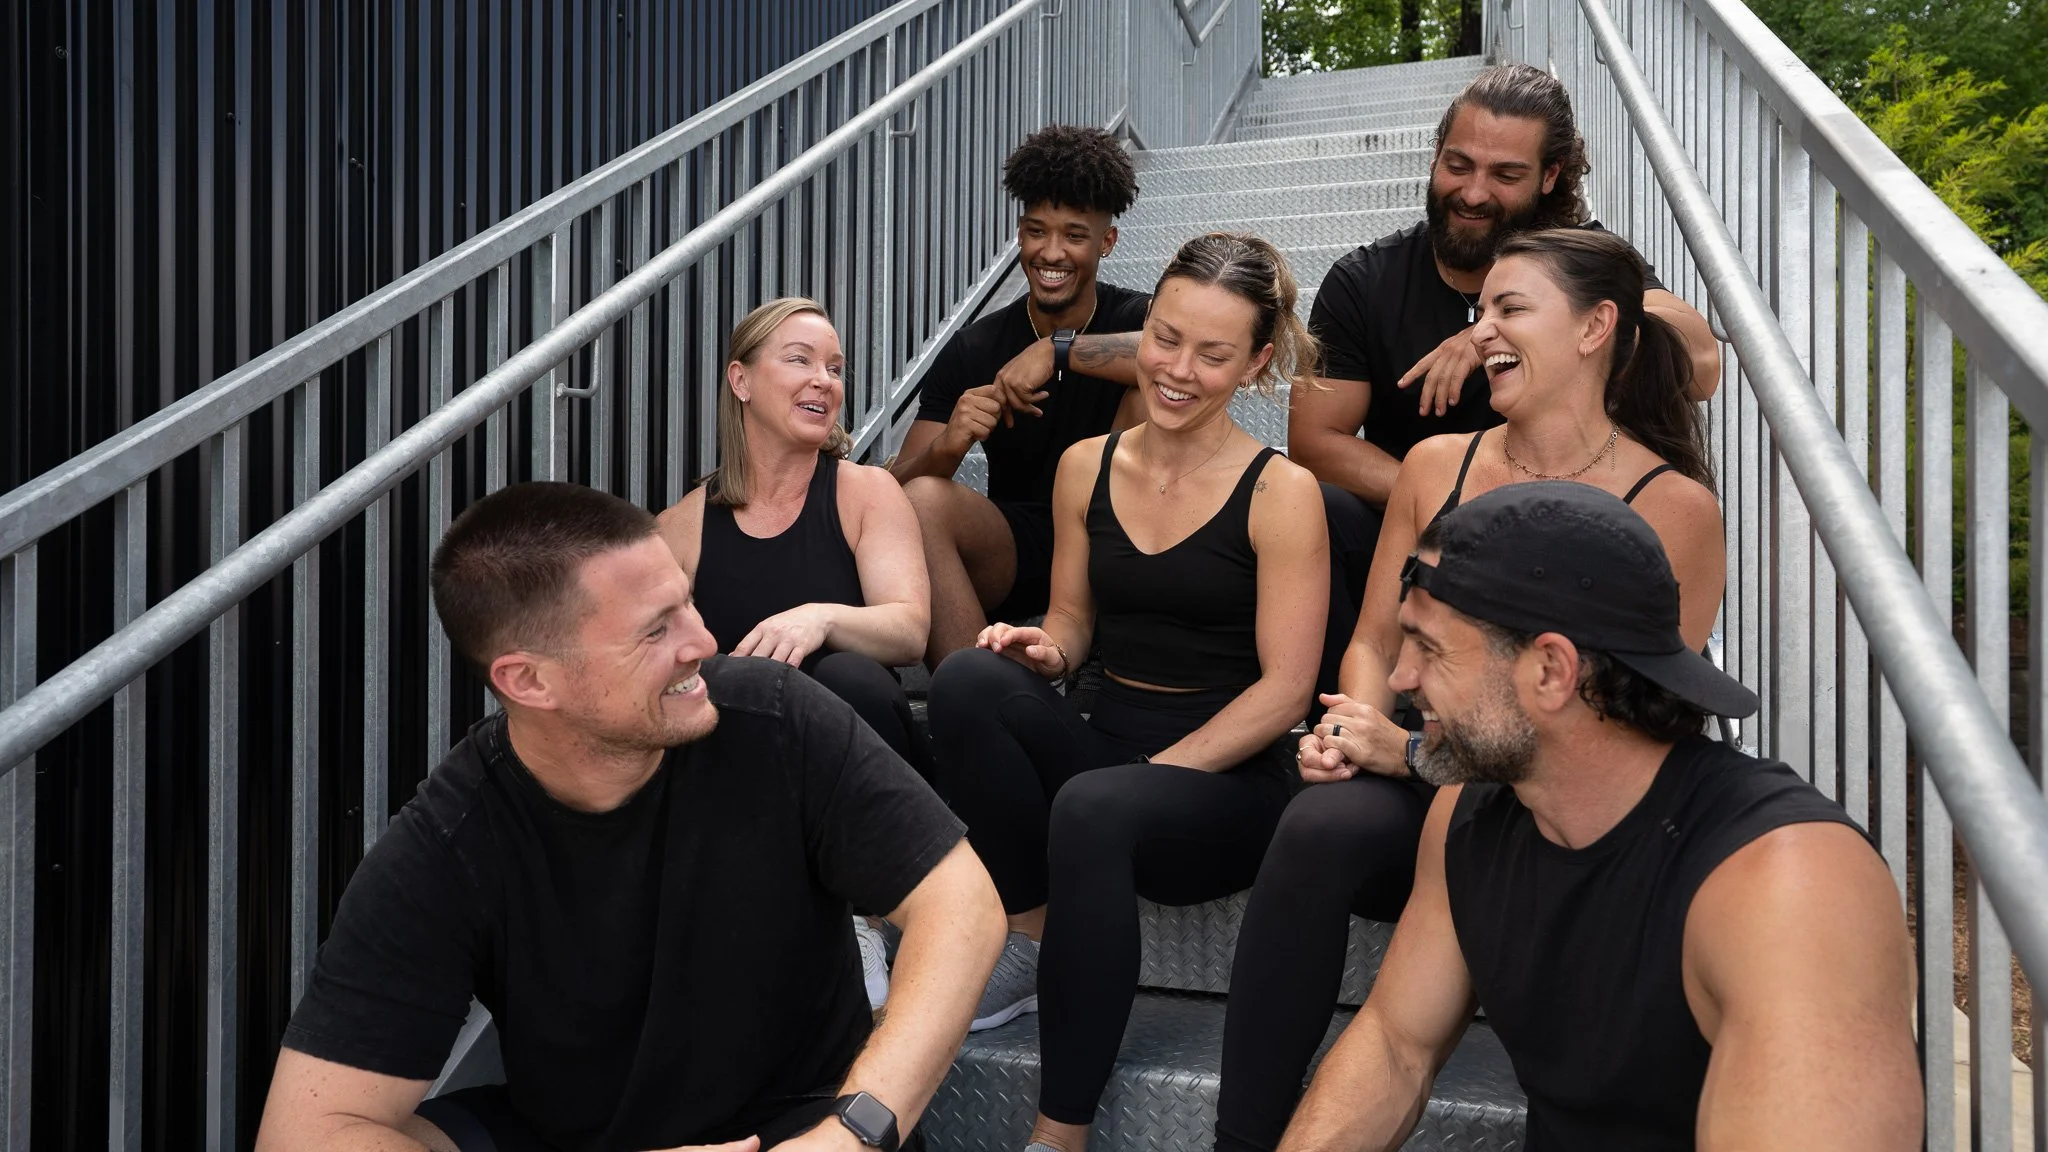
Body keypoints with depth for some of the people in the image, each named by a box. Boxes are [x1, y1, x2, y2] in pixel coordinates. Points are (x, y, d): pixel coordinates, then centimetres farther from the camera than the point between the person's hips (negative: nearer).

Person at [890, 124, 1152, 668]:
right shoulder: (972, 351, 0)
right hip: (1016, 550, 1)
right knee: (922, 499, -28)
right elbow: (895, 488, -6)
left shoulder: (1136, 319, -3)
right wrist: (946, 447, -30)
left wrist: (1058, 350, -31)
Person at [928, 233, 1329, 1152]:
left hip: (1225, 782, -4)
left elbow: (1283, 689, -9)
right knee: (968, 680, -26)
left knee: (1093, 809, -38)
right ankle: (1033, 935, -10)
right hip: (1104, 751, 4)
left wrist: (1153, 772, -16)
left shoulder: (1279, 492, -6)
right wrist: (1045, 648, -8)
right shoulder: (1087, 467, 8)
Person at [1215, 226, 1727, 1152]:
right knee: (1319, 826, -32)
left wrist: (1419, 751, -17)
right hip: (1422, 795, 3)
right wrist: (1359, 729, -9)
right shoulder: (1437, 464, 10)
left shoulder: (1674, 509, -3)